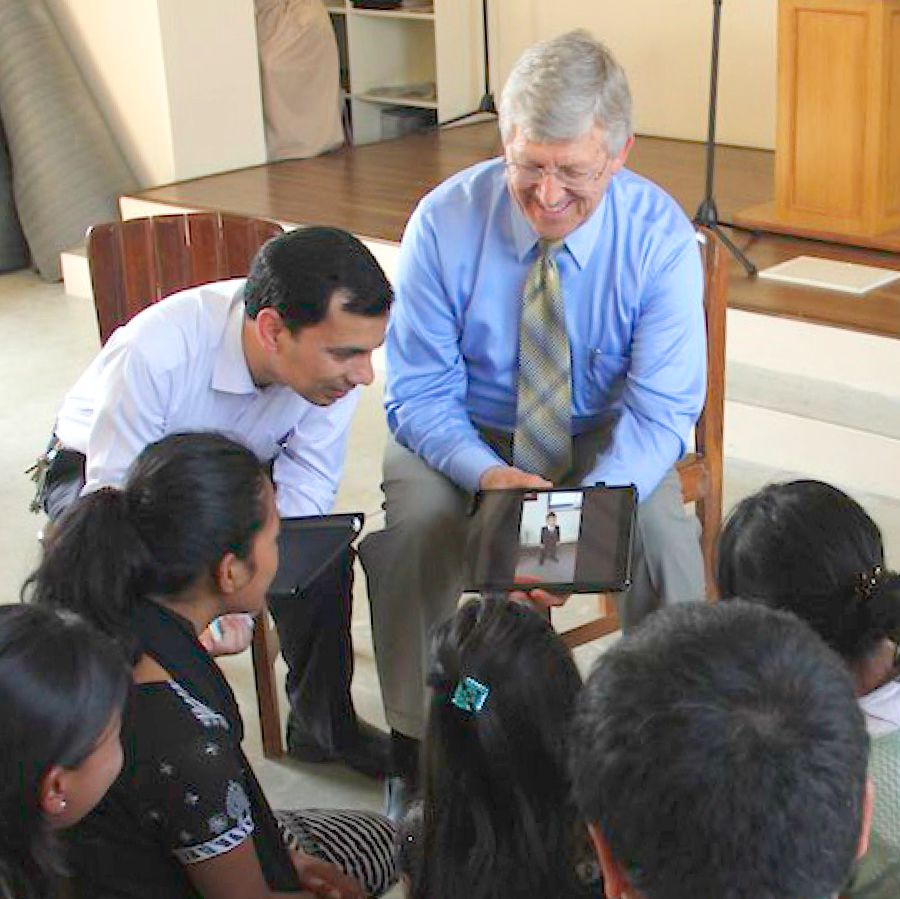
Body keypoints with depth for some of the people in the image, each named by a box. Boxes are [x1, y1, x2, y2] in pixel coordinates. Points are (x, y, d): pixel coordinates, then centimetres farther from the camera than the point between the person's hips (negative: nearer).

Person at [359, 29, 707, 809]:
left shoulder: (660, 235, -17)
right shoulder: (446, 221, -17)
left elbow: (662, 408, -19)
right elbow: (417, 391, -13)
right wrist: (485, 472, -34)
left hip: (603, 435, 0)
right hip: (467, 434, 0)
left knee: (665, 533, -28)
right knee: (407, 530, -29)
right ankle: (416, 746, -6)